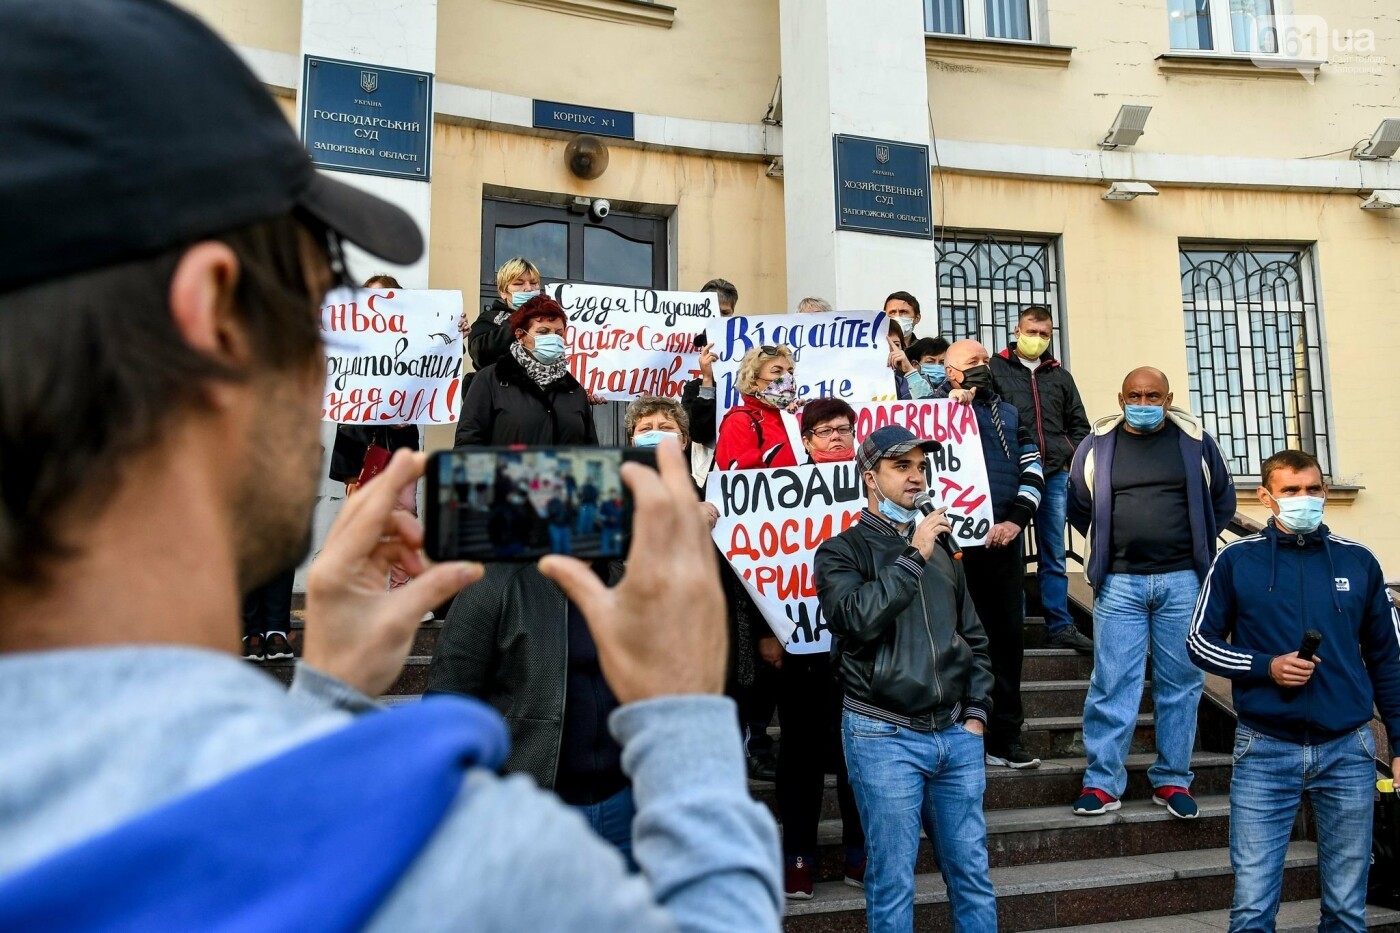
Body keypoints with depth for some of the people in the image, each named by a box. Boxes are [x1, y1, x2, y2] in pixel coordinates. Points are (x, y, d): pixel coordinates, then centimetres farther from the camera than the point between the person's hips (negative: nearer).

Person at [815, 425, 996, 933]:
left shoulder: (942, 549, 13)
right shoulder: (840, 552, -1)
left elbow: (973, 638, 19)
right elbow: (857, 619, -21)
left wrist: (975, 713, 9)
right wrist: (913, 557, -16)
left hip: (957, 735, 5)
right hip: (884, 737, -4)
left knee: (973, 872, 11)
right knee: (893, 880, 3)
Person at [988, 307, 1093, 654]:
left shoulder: (1060, 376, 17)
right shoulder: (995, 368, 5)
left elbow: (1079, 424, 22)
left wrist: (1070, 455, 7)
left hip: (1055, 475, 4)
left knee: (1053, 556, 7)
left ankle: (1060, 626, 12)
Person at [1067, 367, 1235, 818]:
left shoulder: (1195, 441, 6)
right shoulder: (1098, 445, 5)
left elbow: (1223, 498, 17)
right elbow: (1077, 505, 16)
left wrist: (1197, 544, 13)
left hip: (1182, 581, 1)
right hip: (1119, 583, -1)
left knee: (1180, 683, 7)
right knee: (1112, 683, -2)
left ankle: (1172, 780, 19)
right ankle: (1102, 782, 5)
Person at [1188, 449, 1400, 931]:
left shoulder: (1358, 561, 6)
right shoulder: (1237, 559, 0)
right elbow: (1200, 641, 4)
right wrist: (1266, 666, -11)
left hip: (1348, 751, 2)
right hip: (1265, 751, -2)